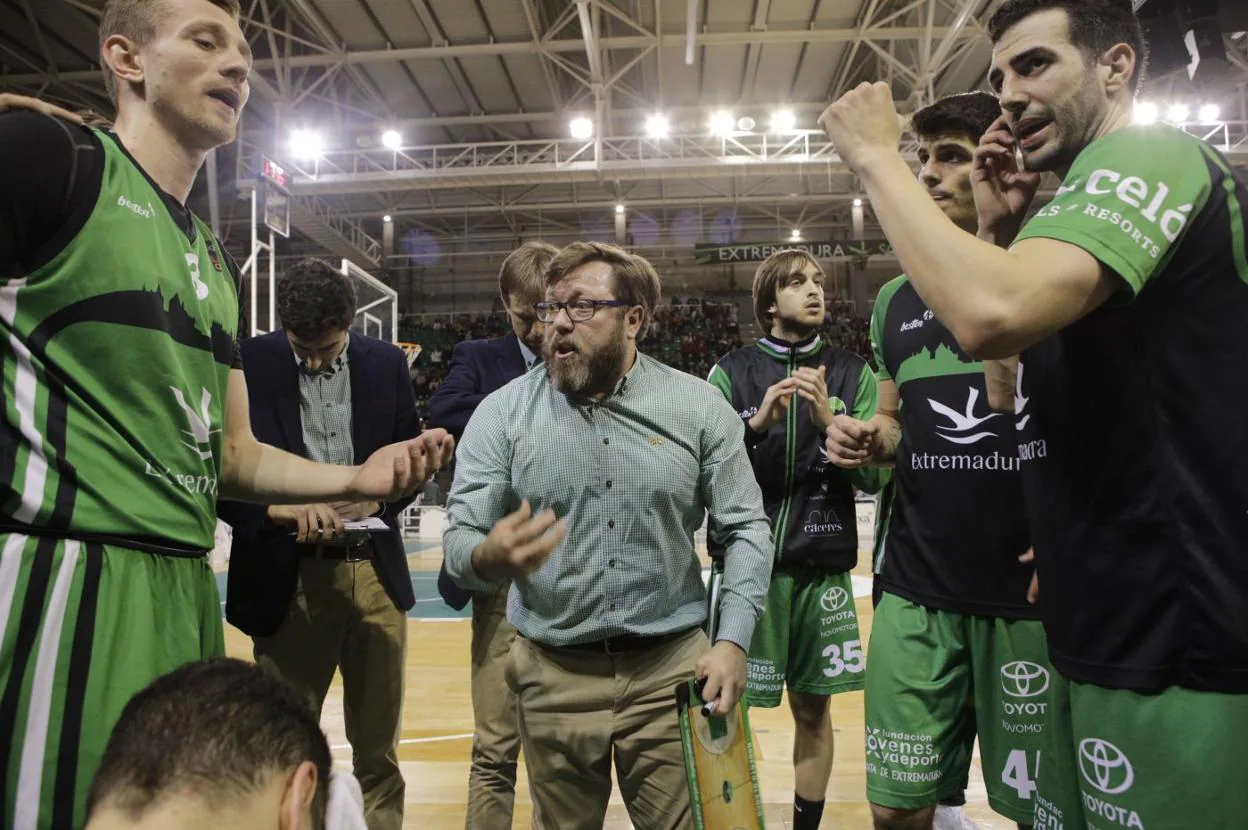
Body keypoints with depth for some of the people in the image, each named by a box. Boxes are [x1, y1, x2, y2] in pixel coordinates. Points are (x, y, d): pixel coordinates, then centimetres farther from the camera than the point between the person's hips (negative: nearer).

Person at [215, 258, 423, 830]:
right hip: (289, 578, -2)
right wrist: (278, 507, -21)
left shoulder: (387, 363, 3)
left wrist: (375, 497, -10)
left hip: (376, 574, 2)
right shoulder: (248, 364, -5)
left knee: (378, 748, 15)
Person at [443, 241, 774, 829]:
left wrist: (733, 641, -10)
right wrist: (489, 558, -30)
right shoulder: (501, 413, -5)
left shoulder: (700, 407, -4)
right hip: (554, 676, 1)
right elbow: (459, 540, -7)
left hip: (673, 671, 0)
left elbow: (746, 529, 0)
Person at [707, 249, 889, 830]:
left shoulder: (852, 374, 4)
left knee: (813, 709, 12)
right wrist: (758, 423, -19)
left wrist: (828, 420, -15)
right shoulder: (731, 372, 0)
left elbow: (874, 475, 0)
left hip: (822, 568, 2)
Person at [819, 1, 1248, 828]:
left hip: (1177, 649, -9)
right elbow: (1015, 397, 17)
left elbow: (993, 316, -31)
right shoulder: (1100, 200, 17)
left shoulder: (1150, 154, -12)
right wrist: (1000, 233, 9)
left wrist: (875, 156, -17)